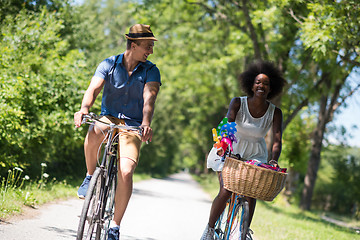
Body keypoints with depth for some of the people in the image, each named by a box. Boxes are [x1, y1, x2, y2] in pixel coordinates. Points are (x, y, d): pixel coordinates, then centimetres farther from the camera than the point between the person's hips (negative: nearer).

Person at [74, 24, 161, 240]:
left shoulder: (151, 71, -2)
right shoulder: (109, 65, -1)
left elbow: (149, 98, -18)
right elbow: (94, 89, -15)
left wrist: (146, 123, -37)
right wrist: (84, 109, -37)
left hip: (133, 126, 0)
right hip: (108, 118, 0)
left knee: (126, 172, -21)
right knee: (94, 133, -37)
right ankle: (91, 176, -9)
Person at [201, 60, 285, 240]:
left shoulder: (275, 113, -10)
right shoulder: (238, 103, -13)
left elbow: (277, 140, -18)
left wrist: (274, 159, -38)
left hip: (255, 154, 2)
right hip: (231, 150, -2)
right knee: (226, 191, -15)